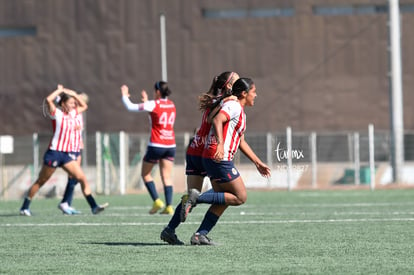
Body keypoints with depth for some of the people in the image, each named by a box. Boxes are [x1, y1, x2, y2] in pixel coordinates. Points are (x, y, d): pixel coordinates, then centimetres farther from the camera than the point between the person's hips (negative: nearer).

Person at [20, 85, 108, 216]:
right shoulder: (56, 113, -7)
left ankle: (94, 206, -9)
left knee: (83, 179, -7)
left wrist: (74, 94, 14)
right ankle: (24, 207, 13)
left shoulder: (72, 114, 12)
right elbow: (48, 100, -25)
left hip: (68, 154, 6)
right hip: (55, 152, -6)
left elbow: (84, 106, 28)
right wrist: (60, 90, -11)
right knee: (40, 182, 3)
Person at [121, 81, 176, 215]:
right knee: (167, 177, 4)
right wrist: (147, 101, 35)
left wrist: (124, 95, 14)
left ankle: (156, 201, -1)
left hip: (156, 145, -5)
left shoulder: (153, 105, -10)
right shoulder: (171, 105, 8)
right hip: (170, 145, 5)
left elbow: (130, 107, -3)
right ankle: (169, 206, -6)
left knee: (145, 173, 11)